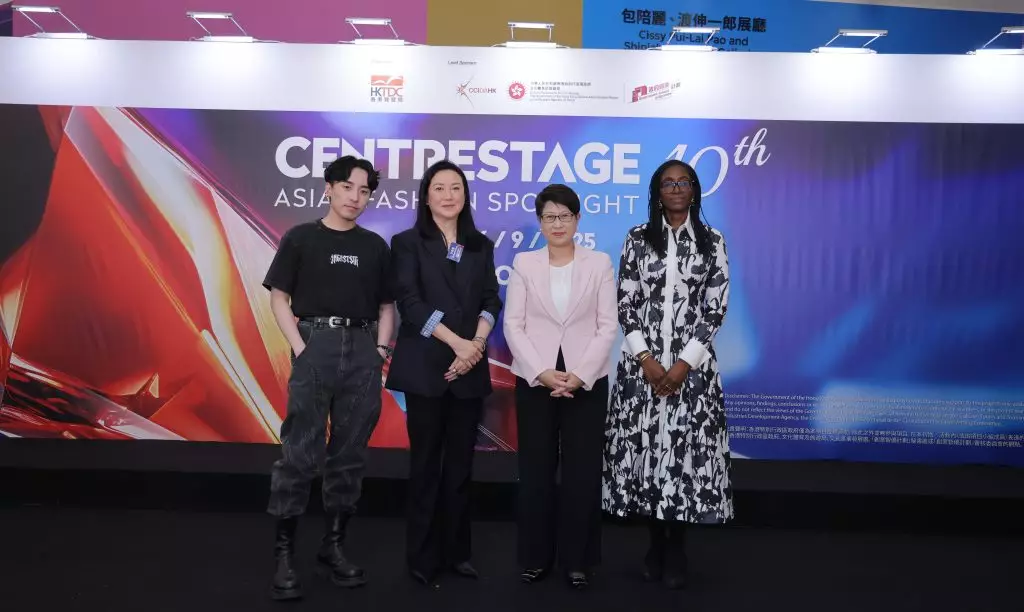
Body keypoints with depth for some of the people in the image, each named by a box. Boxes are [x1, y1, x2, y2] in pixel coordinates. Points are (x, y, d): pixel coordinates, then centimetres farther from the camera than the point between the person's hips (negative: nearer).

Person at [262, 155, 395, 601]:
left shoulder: (375, 246, 12)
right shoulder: (300, 238, 4)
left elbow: (386, 306, 14)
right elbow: (279, 298, 2)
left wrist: (381, 350, 0)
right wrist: (300, 348, -9)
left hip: (363, 352, 3)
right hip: (316, 347, -3)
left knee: (350, 454, 7)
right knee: (299, 453, -4)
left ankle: (333, 546, 19)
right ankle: (284, 554, 5)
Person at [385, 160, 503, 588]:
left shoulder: (481, 246, 14)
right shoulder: (408, 242, 3)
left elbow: (491, 300, 6)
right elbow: (409, 302, -8)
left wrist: (477, 343, -13)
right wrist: (456, 341, -16)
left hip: (470, 368, 3)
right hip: (425, 366, -3)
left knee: (461, 462, 8)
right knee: (426, 461, 3)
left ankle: (456, 551, 20)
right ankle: (423, 556, 14)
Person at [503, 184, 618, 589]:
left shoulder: (599, 263, 5)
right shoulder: (524, 263, 6)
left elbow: (608, 326, -1)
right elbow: (513, 324, -1)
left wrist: (580, 375, -11)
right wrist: (541, 372, -12)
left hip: (586, 381, 0)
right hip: (535, 380, 1)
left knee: (582, 472, 4)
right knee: (535, 470, 6)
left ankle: (578, 560, 18)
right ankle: (535, 557, 20)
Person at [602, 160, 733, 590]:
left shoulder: (712, 242, 4)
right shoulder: (637, 239, 5)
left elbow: (716, 309, -1)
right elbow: (625, 304, 1)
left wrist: (684, 363, -10)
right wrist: (646, 359, -10)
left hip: (692, 364, 0)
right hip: (642, 362, 1)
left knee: (685, 447, -1)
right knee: (643, 444, 2)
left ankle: (677, 549, 15)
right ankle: (655, 543, 19)